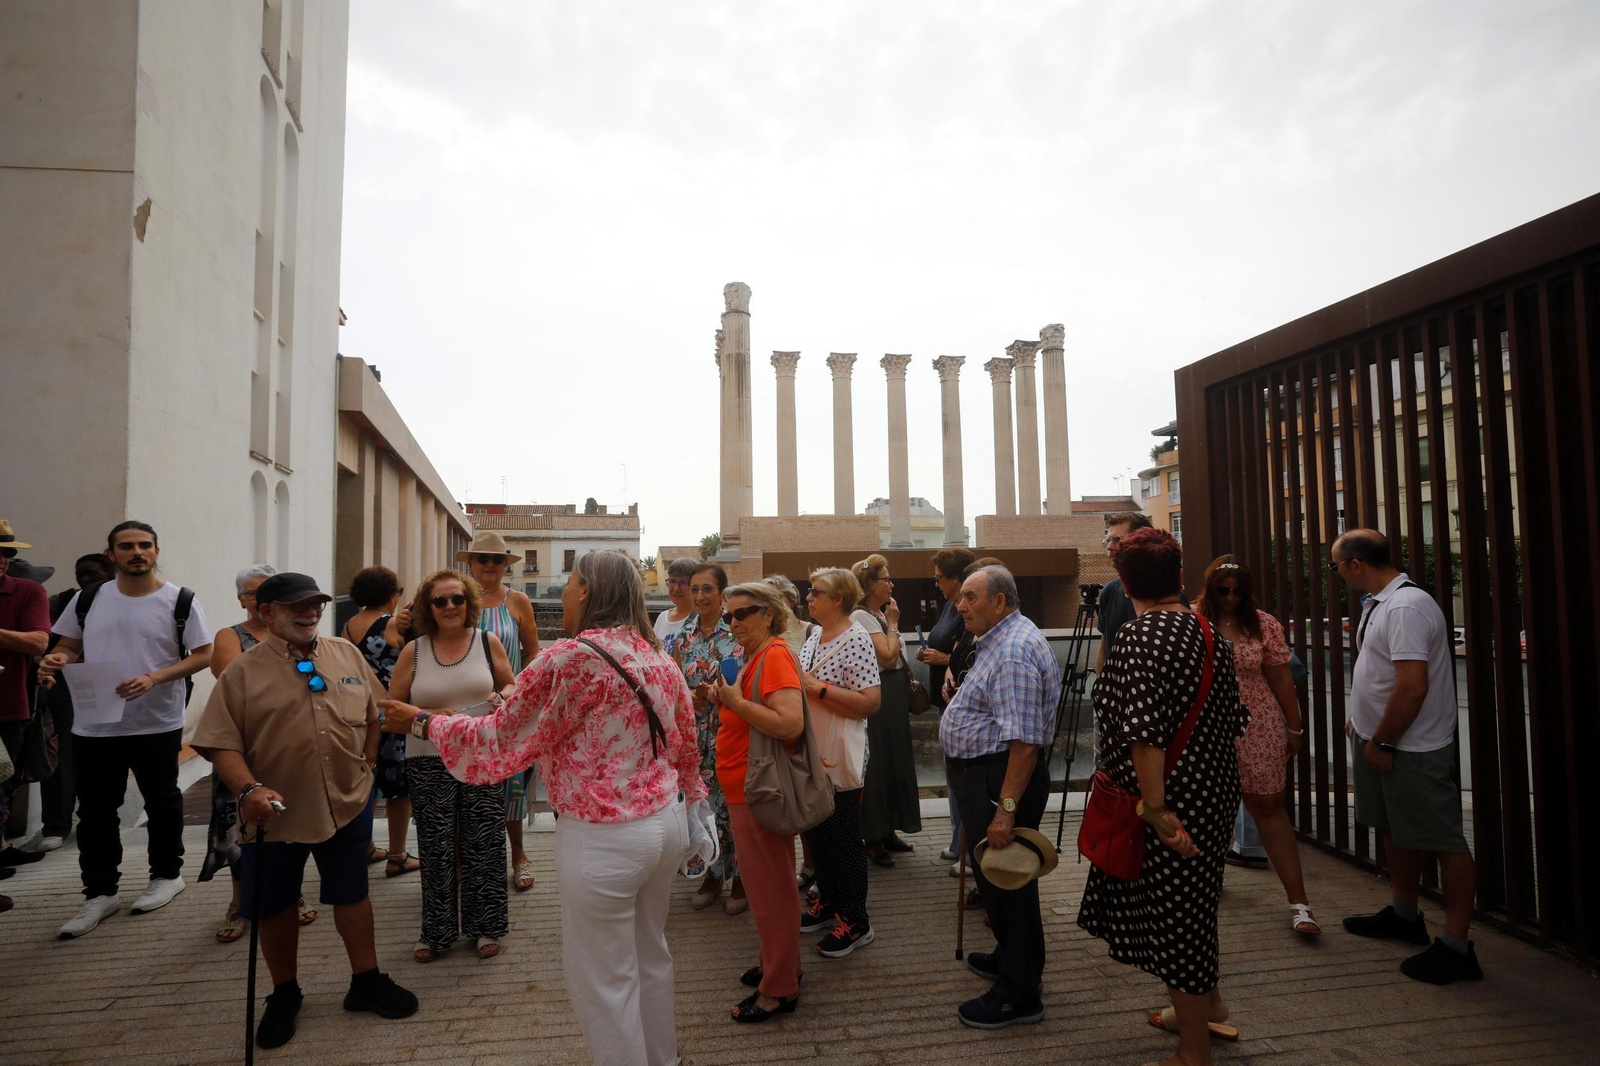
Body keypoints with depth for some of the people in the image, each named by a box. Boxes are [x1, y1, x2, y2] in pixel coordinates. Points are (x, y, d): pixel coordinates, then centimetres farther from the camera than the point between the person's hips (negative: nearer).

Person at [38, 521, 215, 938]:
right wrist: (56, 661, -10)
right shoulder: (88, 599, 4)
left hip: (157, 724, -3)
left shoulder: (179, 601, -6)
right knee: (95, 811, 9)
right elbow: (69, 645, 14)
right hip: (95, 724, 3)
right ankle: (100, 892, 23)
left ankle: (166, 875, 30)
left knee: (162, 803, 12)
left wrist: (153, 678, -20)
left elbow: (203, 655, -7)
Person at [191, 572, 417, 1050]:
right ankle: (284, 994, 35)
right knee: (274, 906, 13)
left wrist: (365, 764, 6)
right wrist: (249, 789, -23)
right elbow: (222, 743, -10)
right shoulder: (243, 672, -8)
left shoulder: (347, 654, 2)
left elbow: (371, 716, 12)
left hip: (347, 805, 2)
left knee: (352, 893, 14)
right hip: (276, 812, -2)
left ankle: (367, 982, 31)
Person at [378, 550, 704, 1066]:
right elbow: (685, 743, 13)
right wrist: (687, 792, 30)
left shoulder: (571, 659, -18)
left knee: (603, 979, 11)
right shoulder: (660, 658, 3)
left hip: (603, 838, -7)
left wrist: (422, 722, 4)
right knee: (650, 956, 25)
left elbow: (497, 740, -10)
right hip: (667, 823, 8)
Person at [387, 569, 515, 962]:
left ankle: (486, 926, 22)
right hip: (429, 760, 0)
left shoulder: (488, 642, 2)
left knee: (484, 843, 5)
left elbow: (510, 685, 12)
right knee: (435, 848, 7)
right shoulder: (413, 651, 2)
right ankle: (436, 931, 24)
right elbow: (392, 705, 6)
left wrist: (503, 697, -12)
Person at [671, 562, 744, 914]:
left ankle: (741, 877, 21)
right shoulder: (683, 637, 6)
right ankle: (712, 873, 29)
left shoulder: (738, 632, -8)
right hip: (698, 736, 4)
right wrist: (693, 696, -11)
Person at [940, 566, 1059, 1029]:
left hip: (1002, 778, -11)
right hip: (981, 774, 11)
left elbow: (1024, 740, -29)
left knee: (1004, 881, 2)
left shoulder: (1015, 651, -23)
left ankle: (1019, 994, 17)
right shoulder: (1000, 640, 11)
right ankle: (1010, 958, 41)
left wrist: (1006, 808, -29)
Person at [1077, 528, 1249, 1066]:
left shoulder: (1140, 637, -19)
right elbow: (1231, 719, 13)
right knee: (1190, 901, 25)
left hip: (1170, 805, -8)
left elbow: (1144, 733, -27)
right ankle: (1208, 1004, 43)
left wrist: (1157, 808, -24)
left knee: (1172, 912, 6)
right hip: (1214, 794, 8)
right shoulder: (1210, 632, 4)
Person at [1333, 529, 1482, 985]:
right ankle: (1404, 915, 39)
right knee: (1395, 831, 22)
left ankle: (1456, 947, 12)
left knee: (1444, 842, 2)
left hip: (1412, 751, -10)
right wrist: (1360, 720, 16)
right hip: (1380, 742, 10)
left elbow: (1412, 687, -28)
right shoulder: (1380, 603, 8)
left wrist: (1381, 743, -19)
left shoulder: (1406, 607, -24)